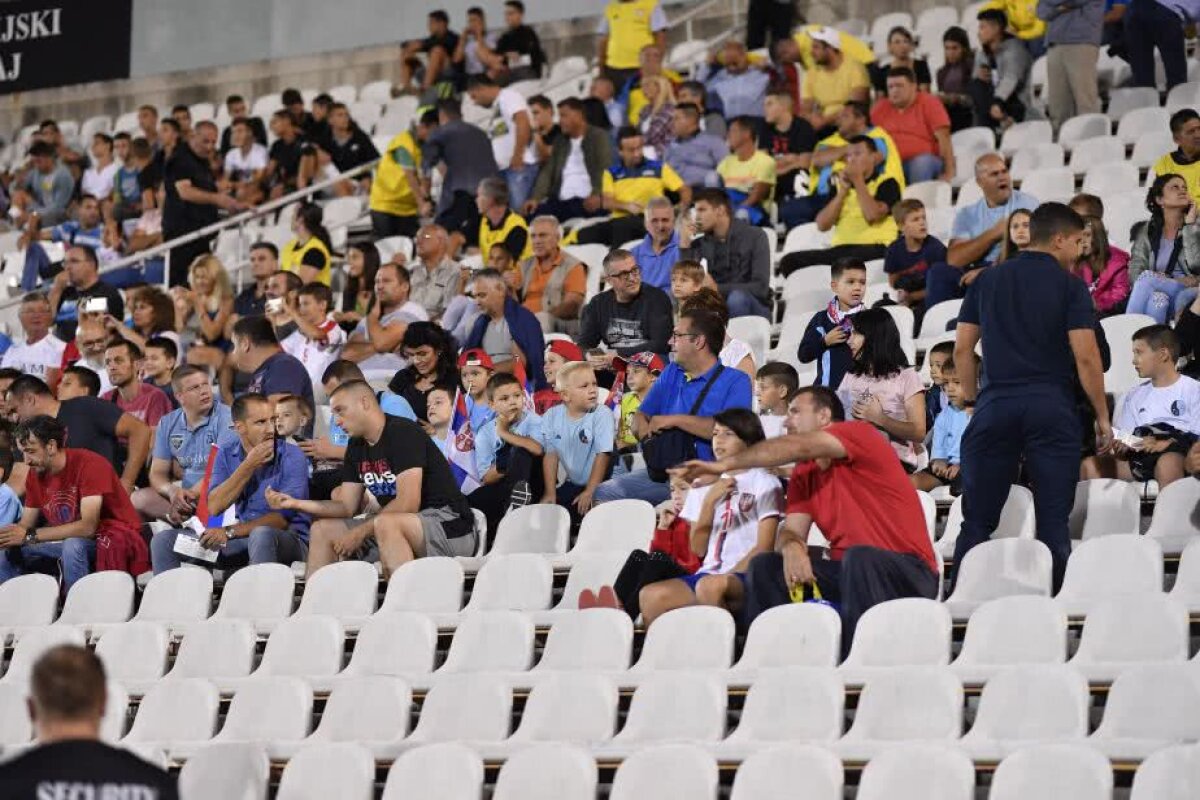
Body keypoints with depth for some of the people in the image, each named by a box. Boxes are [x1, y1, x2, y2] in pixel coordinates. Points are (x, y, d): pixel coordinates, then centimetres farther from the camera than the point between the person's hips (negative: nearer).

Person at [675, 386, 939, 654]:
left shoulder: (859, 434, -6)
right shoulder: (803, 473, 14)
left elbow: (796, 448, -21)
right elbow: (791, 531, 4)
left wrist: (724, 464, -23)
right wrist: (790, 547, -22)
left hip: (905, 574, -7)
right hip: (848, 572, 7)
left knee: (858, 557, -37)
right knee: (764, 566, -5)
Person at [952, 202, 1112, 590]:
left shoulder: (988, 280, 11)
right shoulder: (1070, 286, -1)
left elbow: (962, 348, 10)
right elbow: (1085, 356, -7)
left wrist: (971, 400, 19)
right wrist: (1102, 417, 1)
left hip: (995, 405, 3)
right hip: (1051, 406, -3)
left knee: (978, 518, 7)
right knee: (1053, 520, 1)